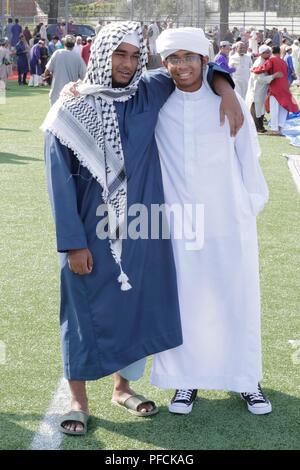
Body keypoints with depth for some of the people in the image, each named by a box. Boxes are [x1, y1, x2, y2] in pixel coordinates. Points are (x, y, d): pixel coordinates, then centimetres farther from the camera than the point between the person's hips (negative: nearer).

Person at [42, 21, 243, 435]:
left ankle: (124, 386, 33)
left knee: (135, 305, 13)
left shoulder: (150, 93, 0)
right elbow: (60, 180, -9)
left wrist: (226, 93, -6)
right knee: (85, 311, 5)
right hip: (89, 232, -3)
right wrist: (73, 242, -13)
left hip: (140, 228, 4)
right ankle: (78, 400, 20)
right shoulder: (71, 110, -9)